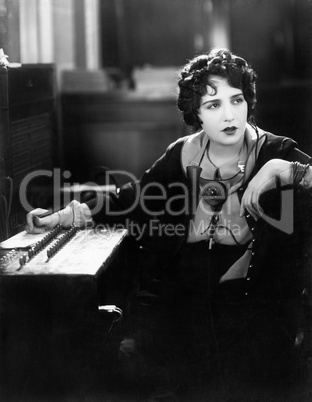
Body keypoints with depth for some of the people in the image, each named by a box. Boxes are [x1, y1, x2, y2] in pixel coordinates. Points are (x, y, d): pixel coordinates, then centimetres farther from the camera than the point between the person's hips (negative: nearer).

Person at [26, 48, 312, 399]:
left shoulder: (274, 152, -2)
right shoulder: (183, 155, 6)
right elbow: (134, 197, 15)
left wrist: (281, 170, -27)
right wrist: (64, 216, 6)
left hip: (253, 296, -1)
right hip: (182, 292, 2)